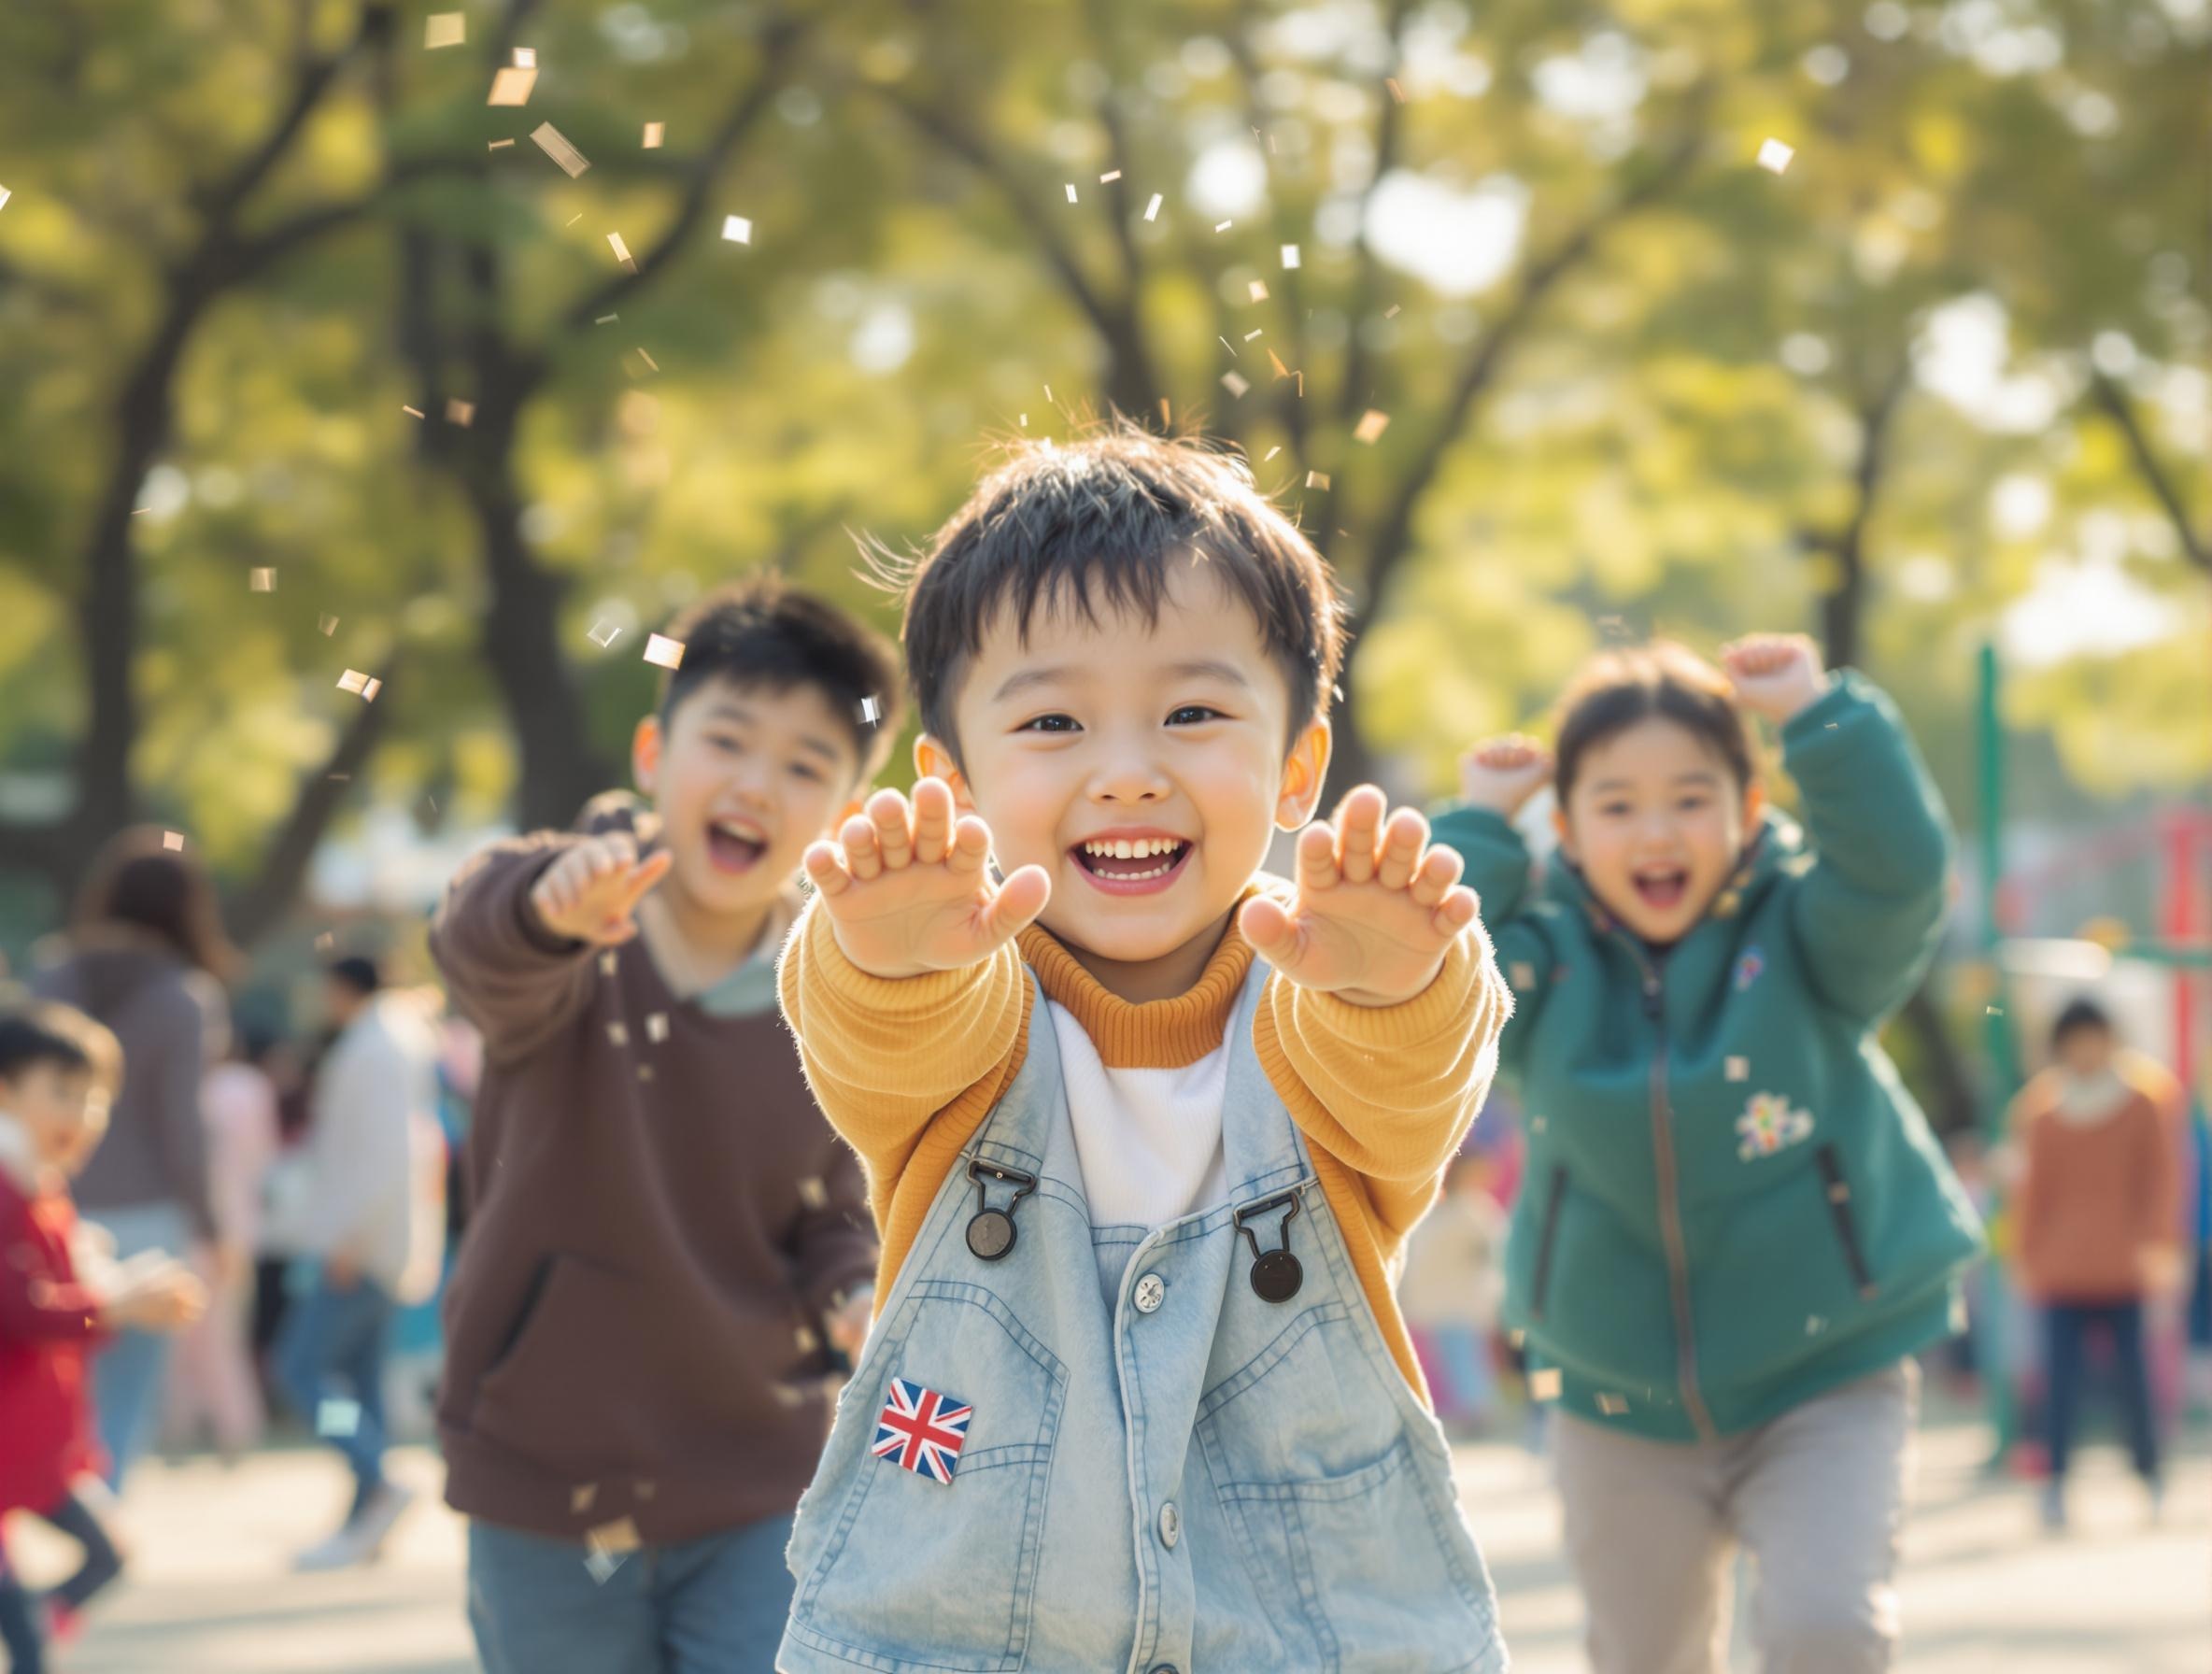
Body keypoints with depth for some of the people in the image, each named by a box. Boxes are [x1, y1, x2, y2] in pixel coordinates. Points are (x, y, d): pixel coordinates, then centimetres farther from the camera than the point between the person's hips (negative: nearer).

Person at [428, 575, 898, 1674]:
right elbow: (481, 950, -36)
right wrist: (551, 907, -60)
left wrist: (855, 1297, -14)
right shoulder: (557, 942, -11)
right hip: (545, 1500, -1)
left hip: (759, 1508, 1)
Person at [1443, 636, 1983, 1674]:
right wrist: (1476, 829, -14)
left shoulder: (1801, 933, -7)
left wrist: (1821, 713, -25)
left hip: (1825, 1382, -2)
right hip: (1619, 1400, 2)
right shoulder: (1545, 960, -4)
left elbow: (1901, 869, -26)